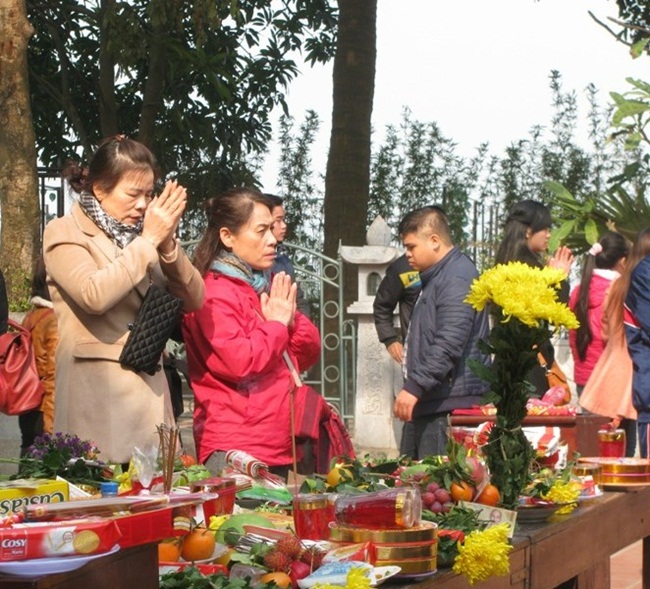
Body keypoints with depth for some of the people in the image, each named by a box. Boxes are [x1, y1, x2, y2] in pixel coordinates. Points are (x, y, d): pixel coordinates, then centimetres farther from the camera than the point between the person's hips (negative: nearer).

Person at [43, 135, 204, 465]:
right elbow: (95, 295, -20)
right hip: (97, 392, -5)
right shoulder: (65, 233, -1)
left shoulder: (139, 234, 15)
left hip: (149, 390, 5)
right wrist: (148, 241, -13)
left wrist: (167, 244, -7)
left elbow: (194, 300, 8)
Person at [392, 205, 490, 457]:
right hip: (434, 402, 10)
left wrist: (414, 387, -24)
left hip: (449, 405, -10)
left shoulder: (456, 278, -12)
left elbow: (448, 345, -22)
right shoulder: (439, 276, 22)